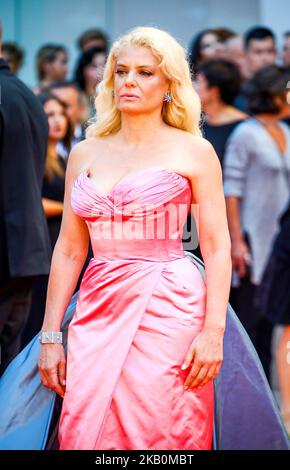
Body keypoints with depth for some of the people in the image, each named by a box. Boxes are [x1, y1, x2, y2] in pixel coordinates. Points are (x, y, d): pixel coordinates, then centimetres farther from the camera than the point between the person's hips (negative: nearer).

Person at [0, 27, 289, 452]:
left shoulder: (194, 152, 1)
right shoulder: (85, 153, 11)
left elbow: (217, 248, -3)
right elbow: (69, 250, 11)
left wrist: (213, 331, -13)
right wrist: (50, 336, 6)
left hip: (169, 312, -3)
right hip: (98, 315, 3)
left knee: (162, 437, -5)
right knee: (86, 433, -2)